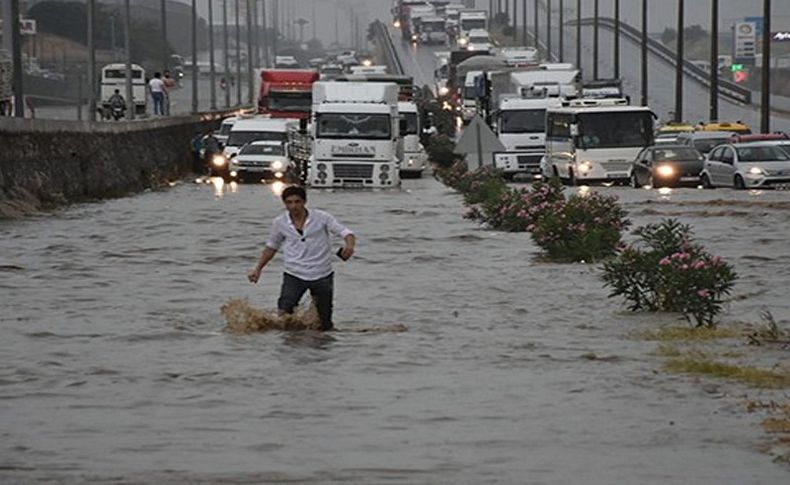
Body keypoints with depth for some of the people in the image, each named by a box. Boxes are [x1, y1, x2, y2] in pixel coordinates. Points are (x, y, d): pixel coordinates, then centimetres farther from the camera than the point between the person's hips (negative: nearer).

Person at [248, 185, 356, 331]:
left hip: (322, 275, -1)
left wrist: (350, 245, -31)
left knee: (325, 325, 7)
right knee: (283, 314, -18)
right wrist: (258, 269, 10)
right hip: (294, 275, 1)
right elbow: (271, 247, 17)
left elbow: (346, 233, -9)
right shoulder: (279, 223, 1)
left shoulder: (322, 218, -7)